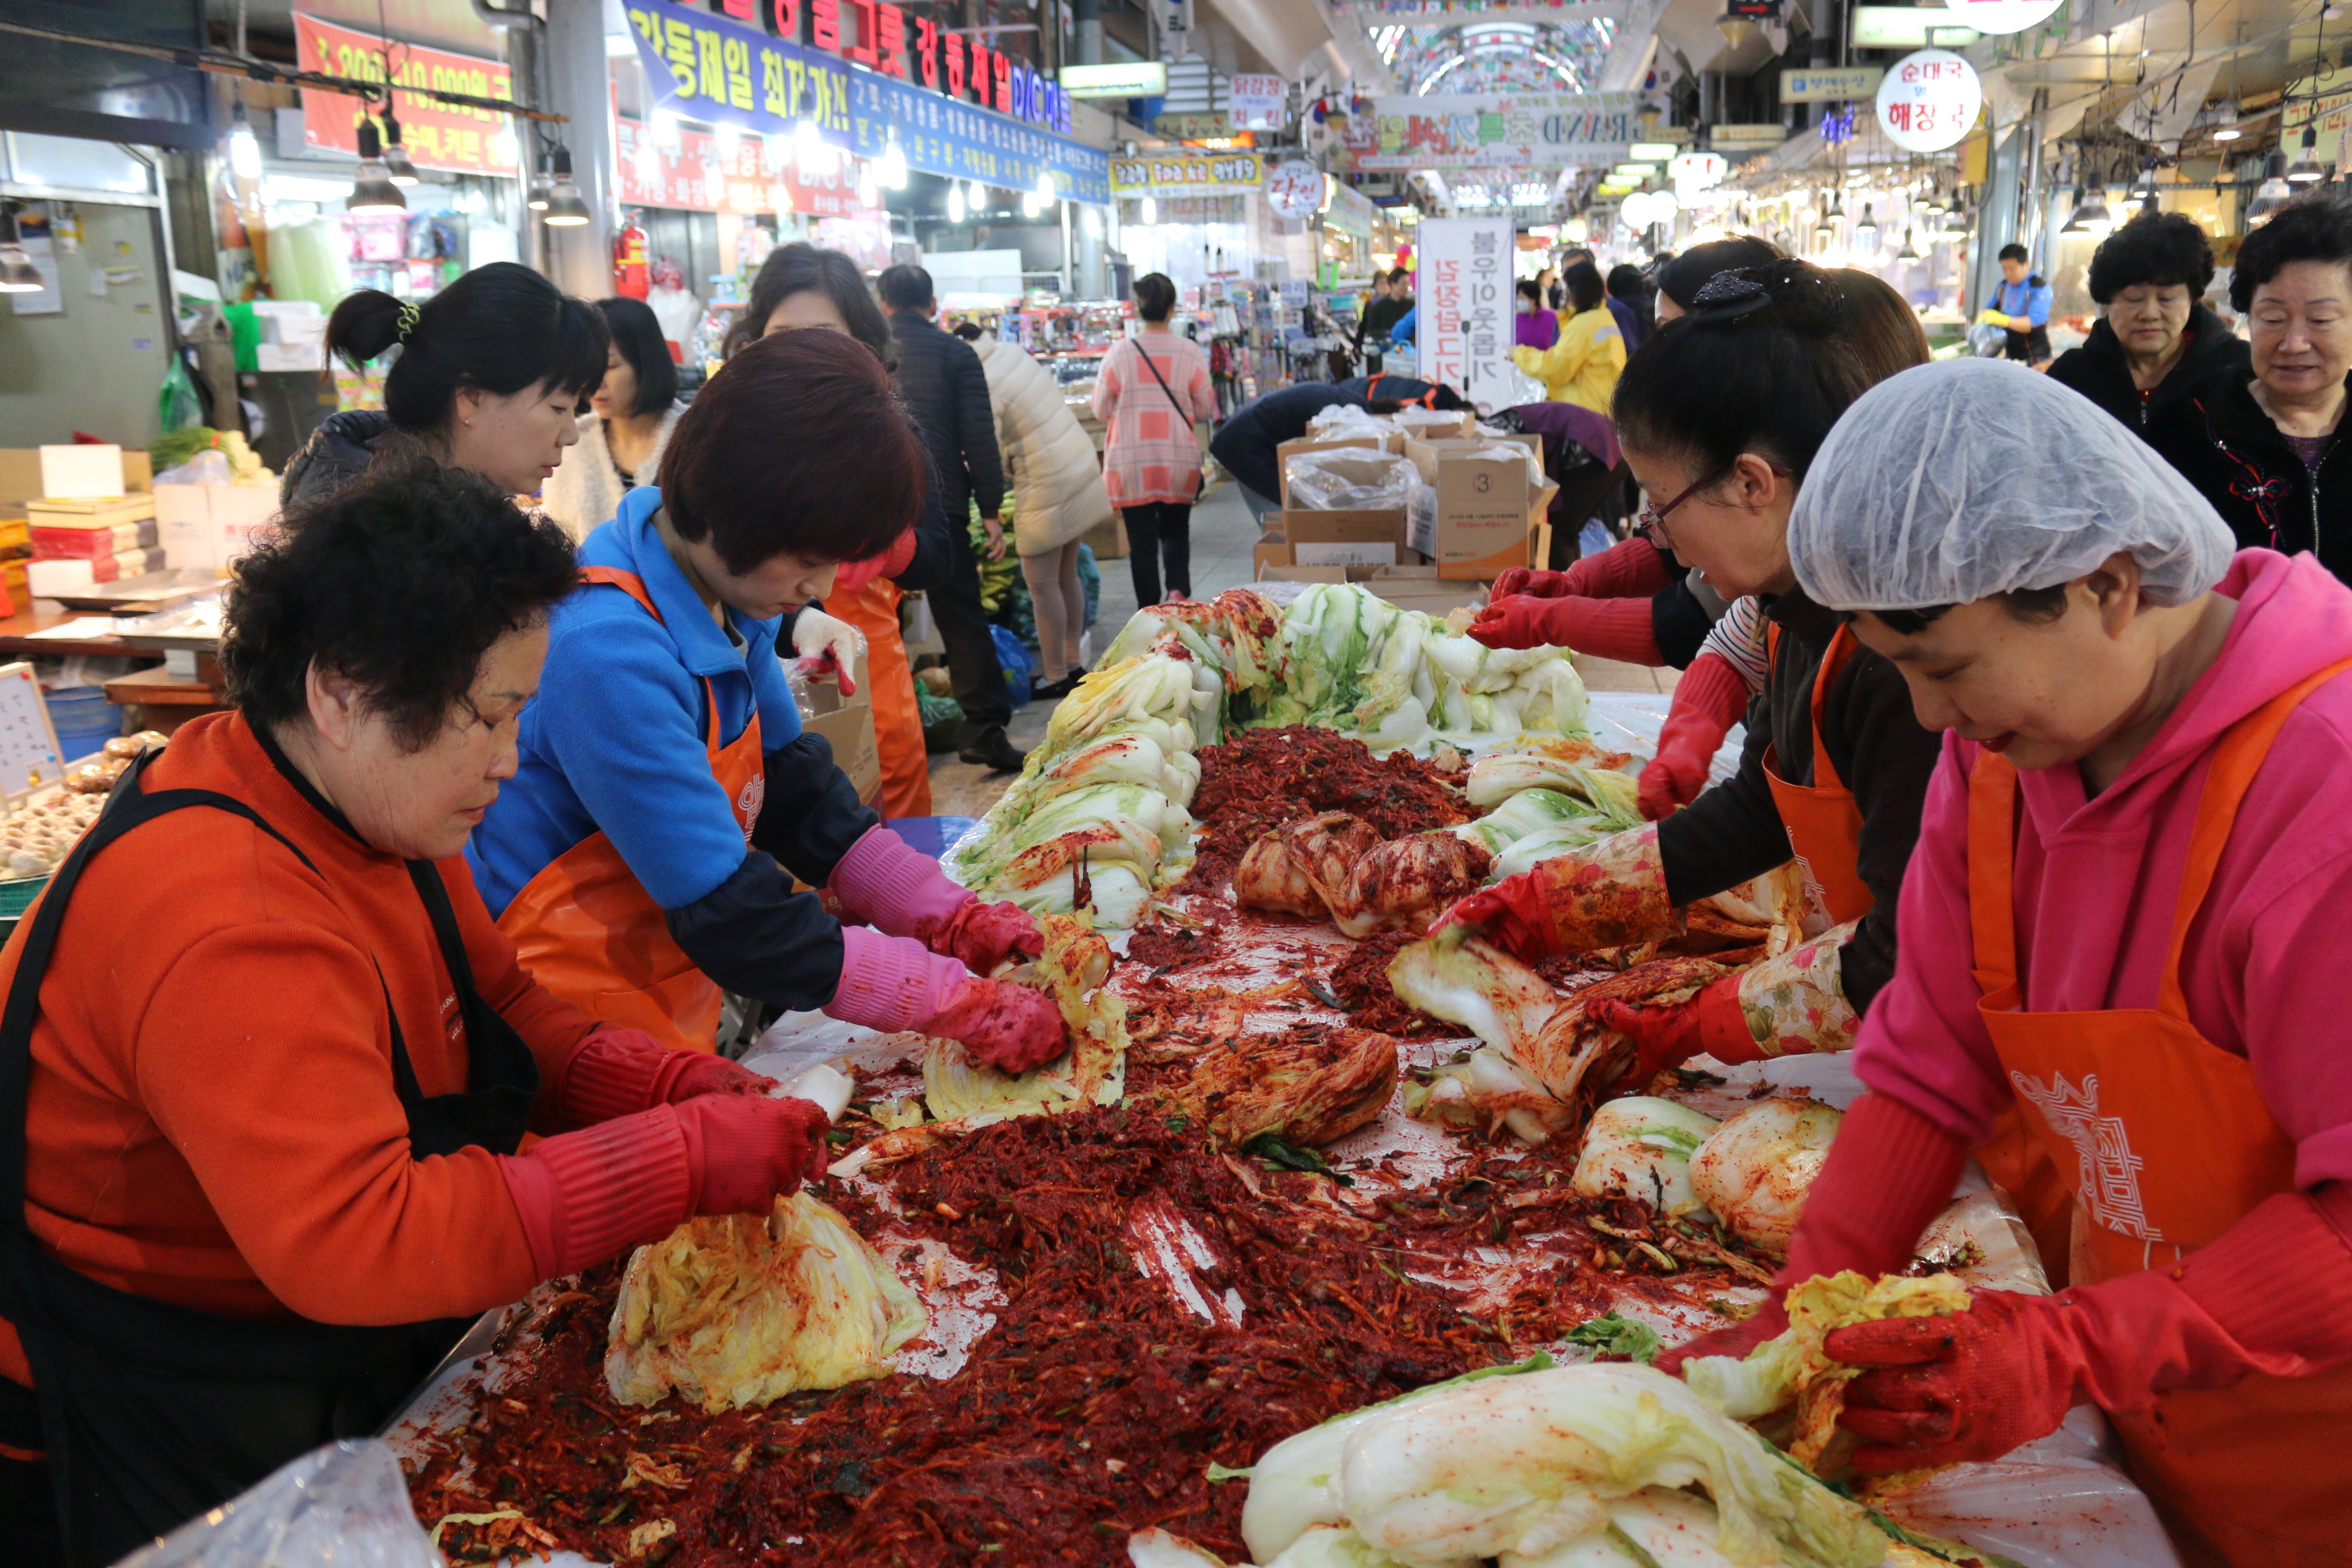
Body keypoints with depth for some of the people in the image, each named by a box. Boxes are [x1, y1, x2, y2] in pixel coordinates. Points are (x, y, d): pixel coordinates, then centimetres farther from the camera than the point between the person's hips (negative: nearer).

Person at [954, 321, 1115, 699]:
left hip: (1047, 486, -9)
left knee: (1041, 583, -1)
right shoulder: (1010, 352, 4)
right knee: (1065, 577, 18)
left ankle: (1057, 677, 5)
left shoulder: (982, 388, -20)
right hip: (1080, 466, 9)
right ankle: (1073, 664, 28)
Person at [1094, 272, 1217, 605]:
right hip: (1178, 463, 1)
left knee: (1142, 540, 7)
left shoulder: (1119, 352, -7)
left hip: (1131, 463, -1)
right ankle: (1178, 588, -6)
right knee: (1176, 532, 17)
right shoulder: (1189, 352, -6)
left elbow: (1102, 410, 0)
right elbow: (1205, 409, 2)